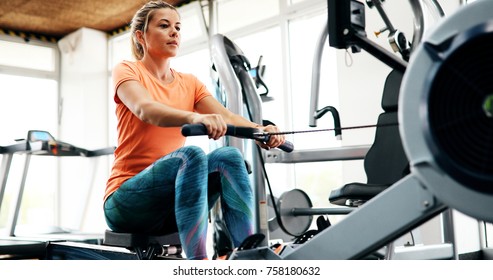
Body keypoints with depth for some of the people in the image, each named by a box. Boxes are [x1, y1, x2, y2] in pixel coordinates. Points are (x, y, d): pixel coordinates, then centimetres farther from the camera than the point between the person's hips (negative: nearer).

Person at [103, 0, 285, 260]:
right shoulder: (127, 71, -1)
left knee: (228, 156, -22)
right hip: (126, 203, -5)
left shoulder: (189, 83, 14)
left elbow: (226, 116, -4)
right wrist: (194, 117, -45)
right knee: (190, 155, -32)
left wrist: (260, 130, -27)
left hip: (173, 204, 5)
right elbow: (145, 110, -25)